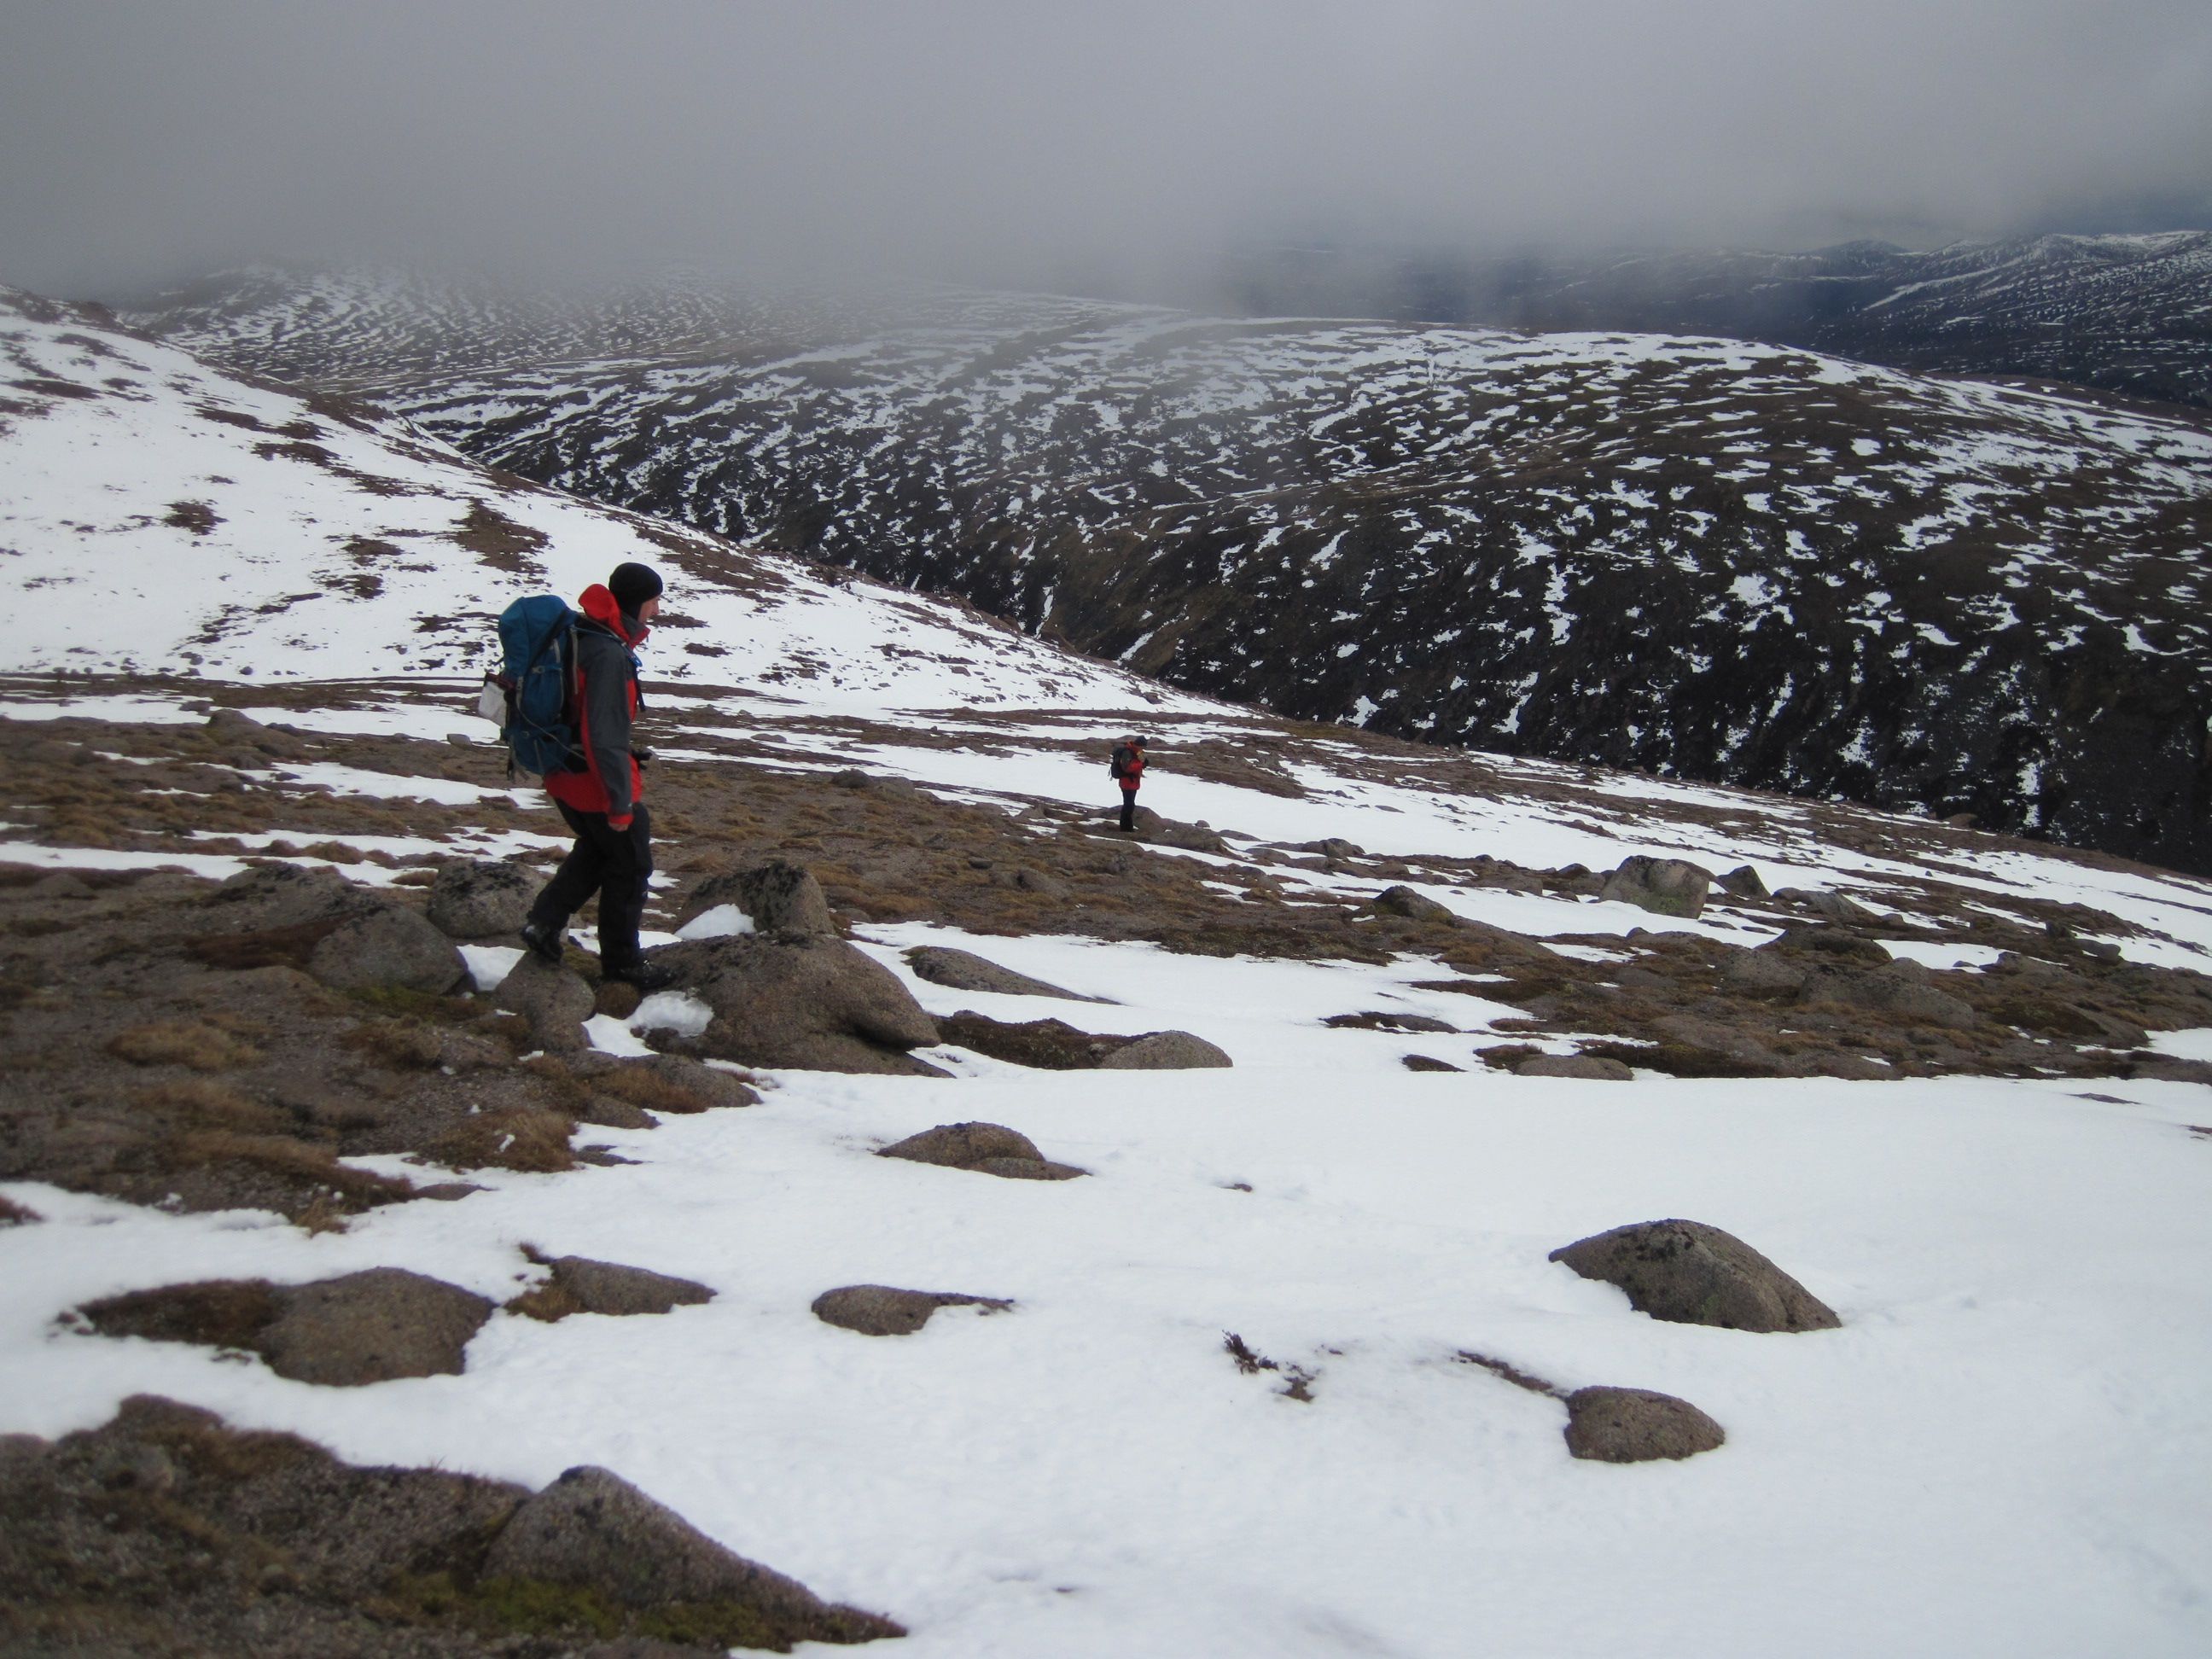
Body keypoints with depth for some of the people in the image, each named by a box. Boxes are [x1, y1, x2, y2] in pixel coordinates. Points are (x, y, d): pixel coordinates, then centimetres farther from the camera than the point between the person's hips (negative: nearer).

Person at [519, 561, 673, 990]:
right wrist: (620, 803, -21)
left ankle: (545, 922, 23)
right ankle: (621, 961, 21)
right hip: (597, 781, -9)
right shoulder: (609, 653, -26)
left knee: (595, 849, 29)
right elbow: (605, 737, -27)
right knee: (630, 867, 9)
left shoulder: (581, 634, 4)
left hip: (565, 777, 9)